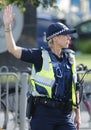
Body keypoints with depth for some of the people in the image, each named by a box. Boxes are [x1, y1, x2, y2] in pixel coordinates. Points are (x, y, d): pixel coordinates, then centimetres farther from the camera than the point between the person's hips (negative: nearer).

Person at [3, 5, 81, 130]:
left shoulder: (69, 58, 11)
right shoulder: (41, 56, -3)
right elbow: (13, 50, -13)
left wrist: (77, 113, 17)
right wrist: (7, 26, -23)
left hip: (65, 115, 4)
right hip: (43, 113, -4)